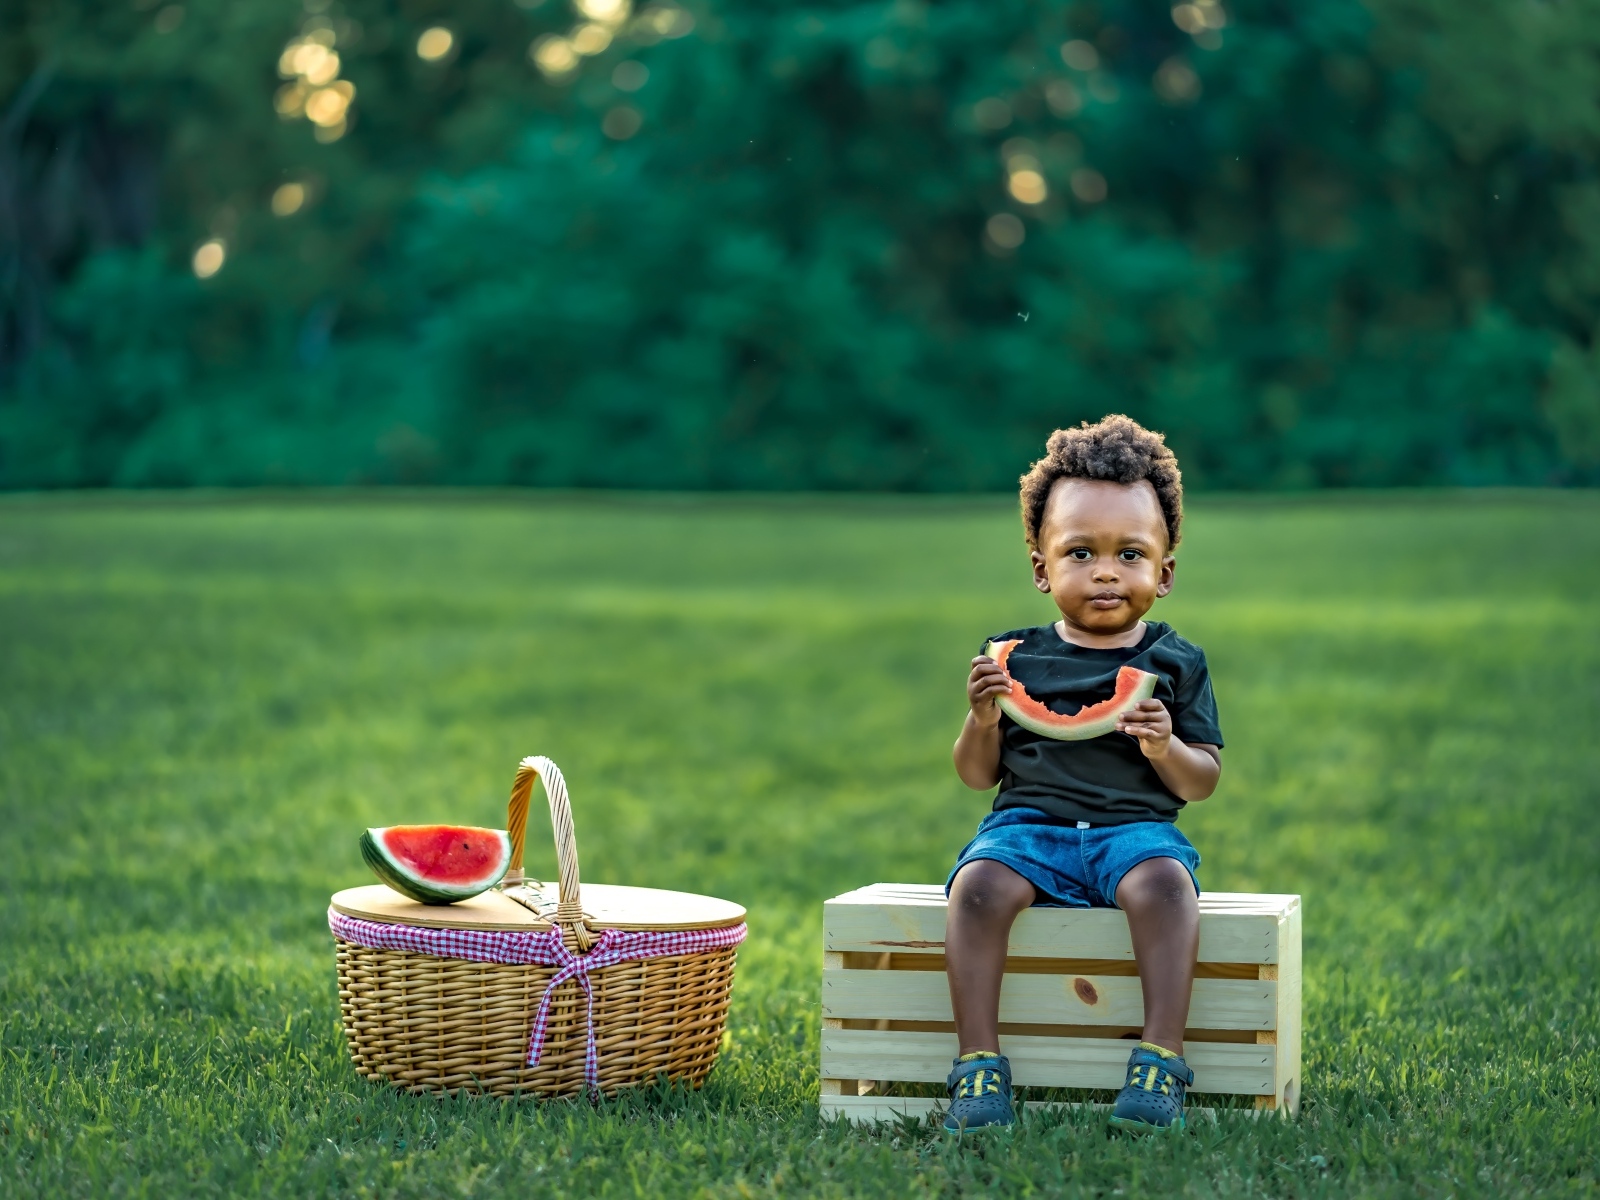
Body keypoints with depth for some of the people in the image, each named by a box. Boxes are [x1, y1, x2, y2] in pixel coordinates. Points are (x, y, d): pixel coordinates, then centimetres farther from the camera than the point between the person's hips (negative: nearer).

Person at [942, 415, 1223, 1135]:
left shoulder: (1174, 664, 9)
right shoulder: (1017, 659, 11)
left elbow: (1203, 783, 8)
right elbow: (977, 776, 13)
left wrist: (1165, 748, -14)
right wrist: (982, 720, -8)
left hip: (1137, 826, -1)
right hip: (1028, 825, 1)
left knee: (1162, 882, -36)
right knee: (978, 885, -31)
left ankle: (1161, 1058, -34)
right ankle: (979, 1063, -28)